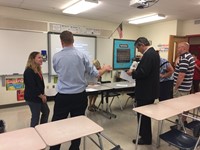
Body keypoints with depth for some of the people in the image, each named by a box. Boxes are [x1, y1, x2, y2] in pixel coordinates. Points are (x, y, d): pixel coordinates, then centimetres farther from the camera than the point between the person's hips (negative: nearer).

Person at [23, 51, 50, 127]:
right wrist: (41, 96, -15)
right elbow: (32, 87, -23)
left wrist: (42, 95, 4)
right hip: (32, 98, -10)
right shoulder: (29, 71, -20)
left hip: (39, 97, 10)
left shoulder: (38, 70, 9)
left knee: (46, 111, 20)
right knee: (35, 116, 2)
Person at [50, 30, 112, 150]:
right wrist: (105, 69, 17)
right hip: (80, 96, 1)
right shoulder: (82, 55, -7)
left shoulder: (56, 57, -4)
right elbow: (95, 74, -4)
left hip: (63, 97, 0)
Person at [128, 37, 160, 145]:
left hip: (145, 91, -11)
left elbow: (143, 72, -27)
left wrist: (132, 73, -10)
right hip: (150, 89, 11)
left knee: (142, 114, 4)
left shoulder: (148, 54, -20)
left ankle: (146, 138, 19)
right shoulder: (153, 53, 12)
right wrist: (136, 72, 11)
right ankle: (146, 135, 36)